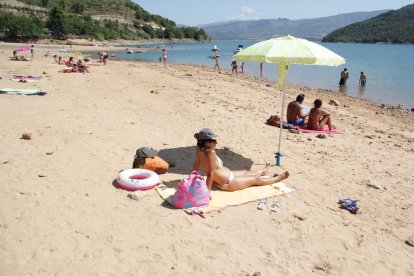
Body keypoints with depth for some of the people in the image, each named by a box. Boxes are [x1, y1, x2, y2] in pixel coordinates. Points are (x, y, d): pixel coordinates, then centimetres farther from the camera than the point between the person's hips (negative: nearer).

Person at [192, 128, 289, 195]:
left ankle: (263, 171, 65)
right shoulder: (210, 153, -36)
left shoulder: (199, 150, -11)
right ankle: (277, 178, 40)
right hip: (227, 183, -9)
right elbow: (210, 174, -35)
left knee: (245, 173, 34)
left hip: (218, 181, 9)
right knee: (256, 179, 14)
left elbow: (196, 166, -1)